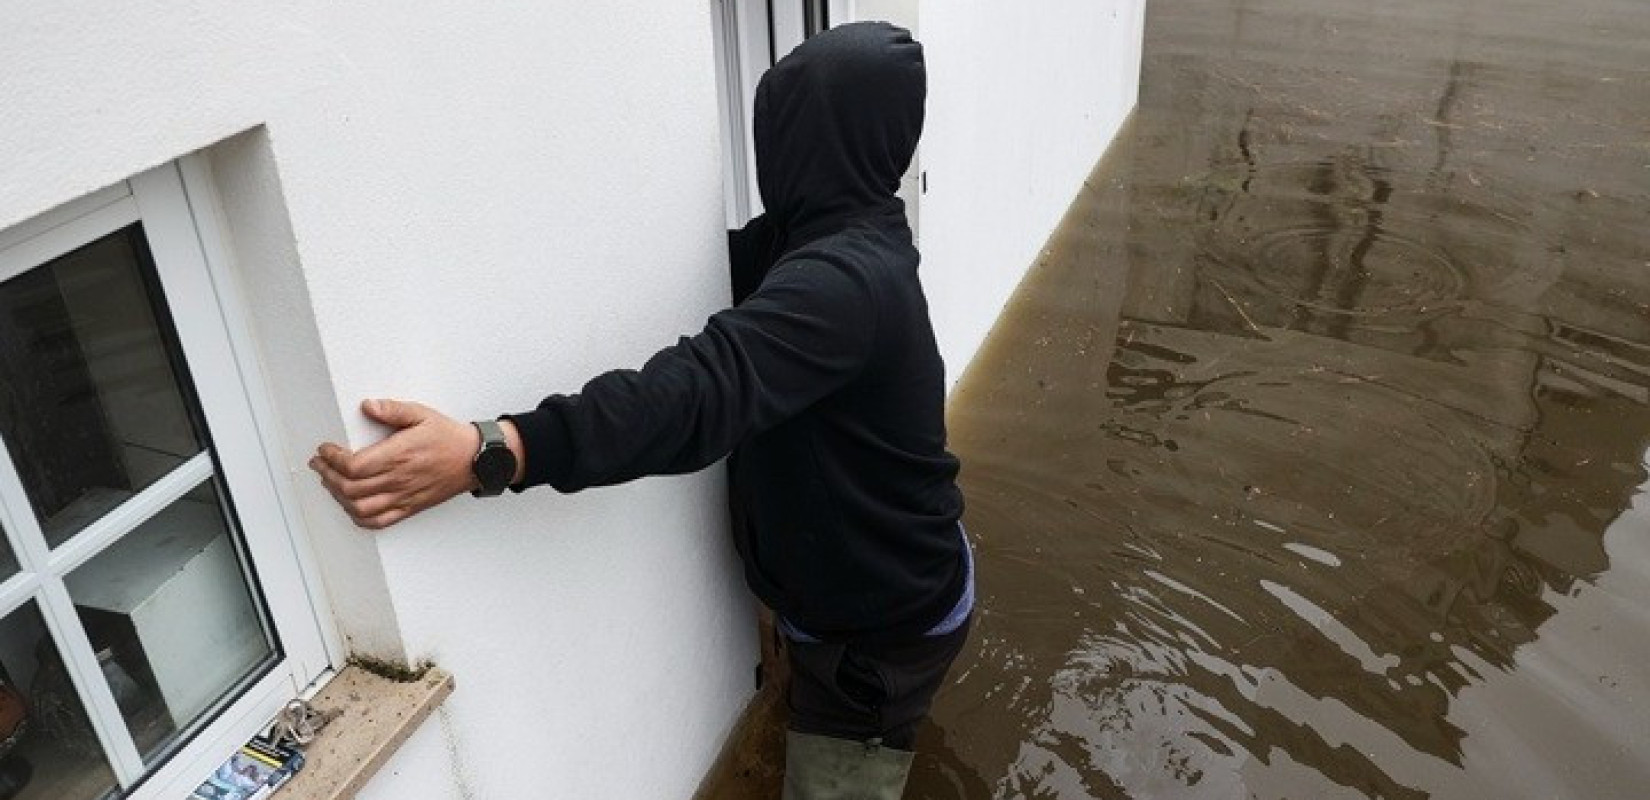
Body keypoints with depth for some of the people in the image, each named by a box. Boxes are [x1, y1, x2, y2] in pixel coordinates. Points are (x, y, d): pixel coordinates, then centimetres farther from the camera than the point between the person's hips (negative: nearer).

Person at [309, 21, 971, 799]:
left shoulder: (841, 278, -34)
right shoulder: (843, 242, -1)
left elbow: (701, 389, -48)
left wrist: (490, 451, -58)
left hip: (885, 625, -9)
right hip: (880, 588, 9)